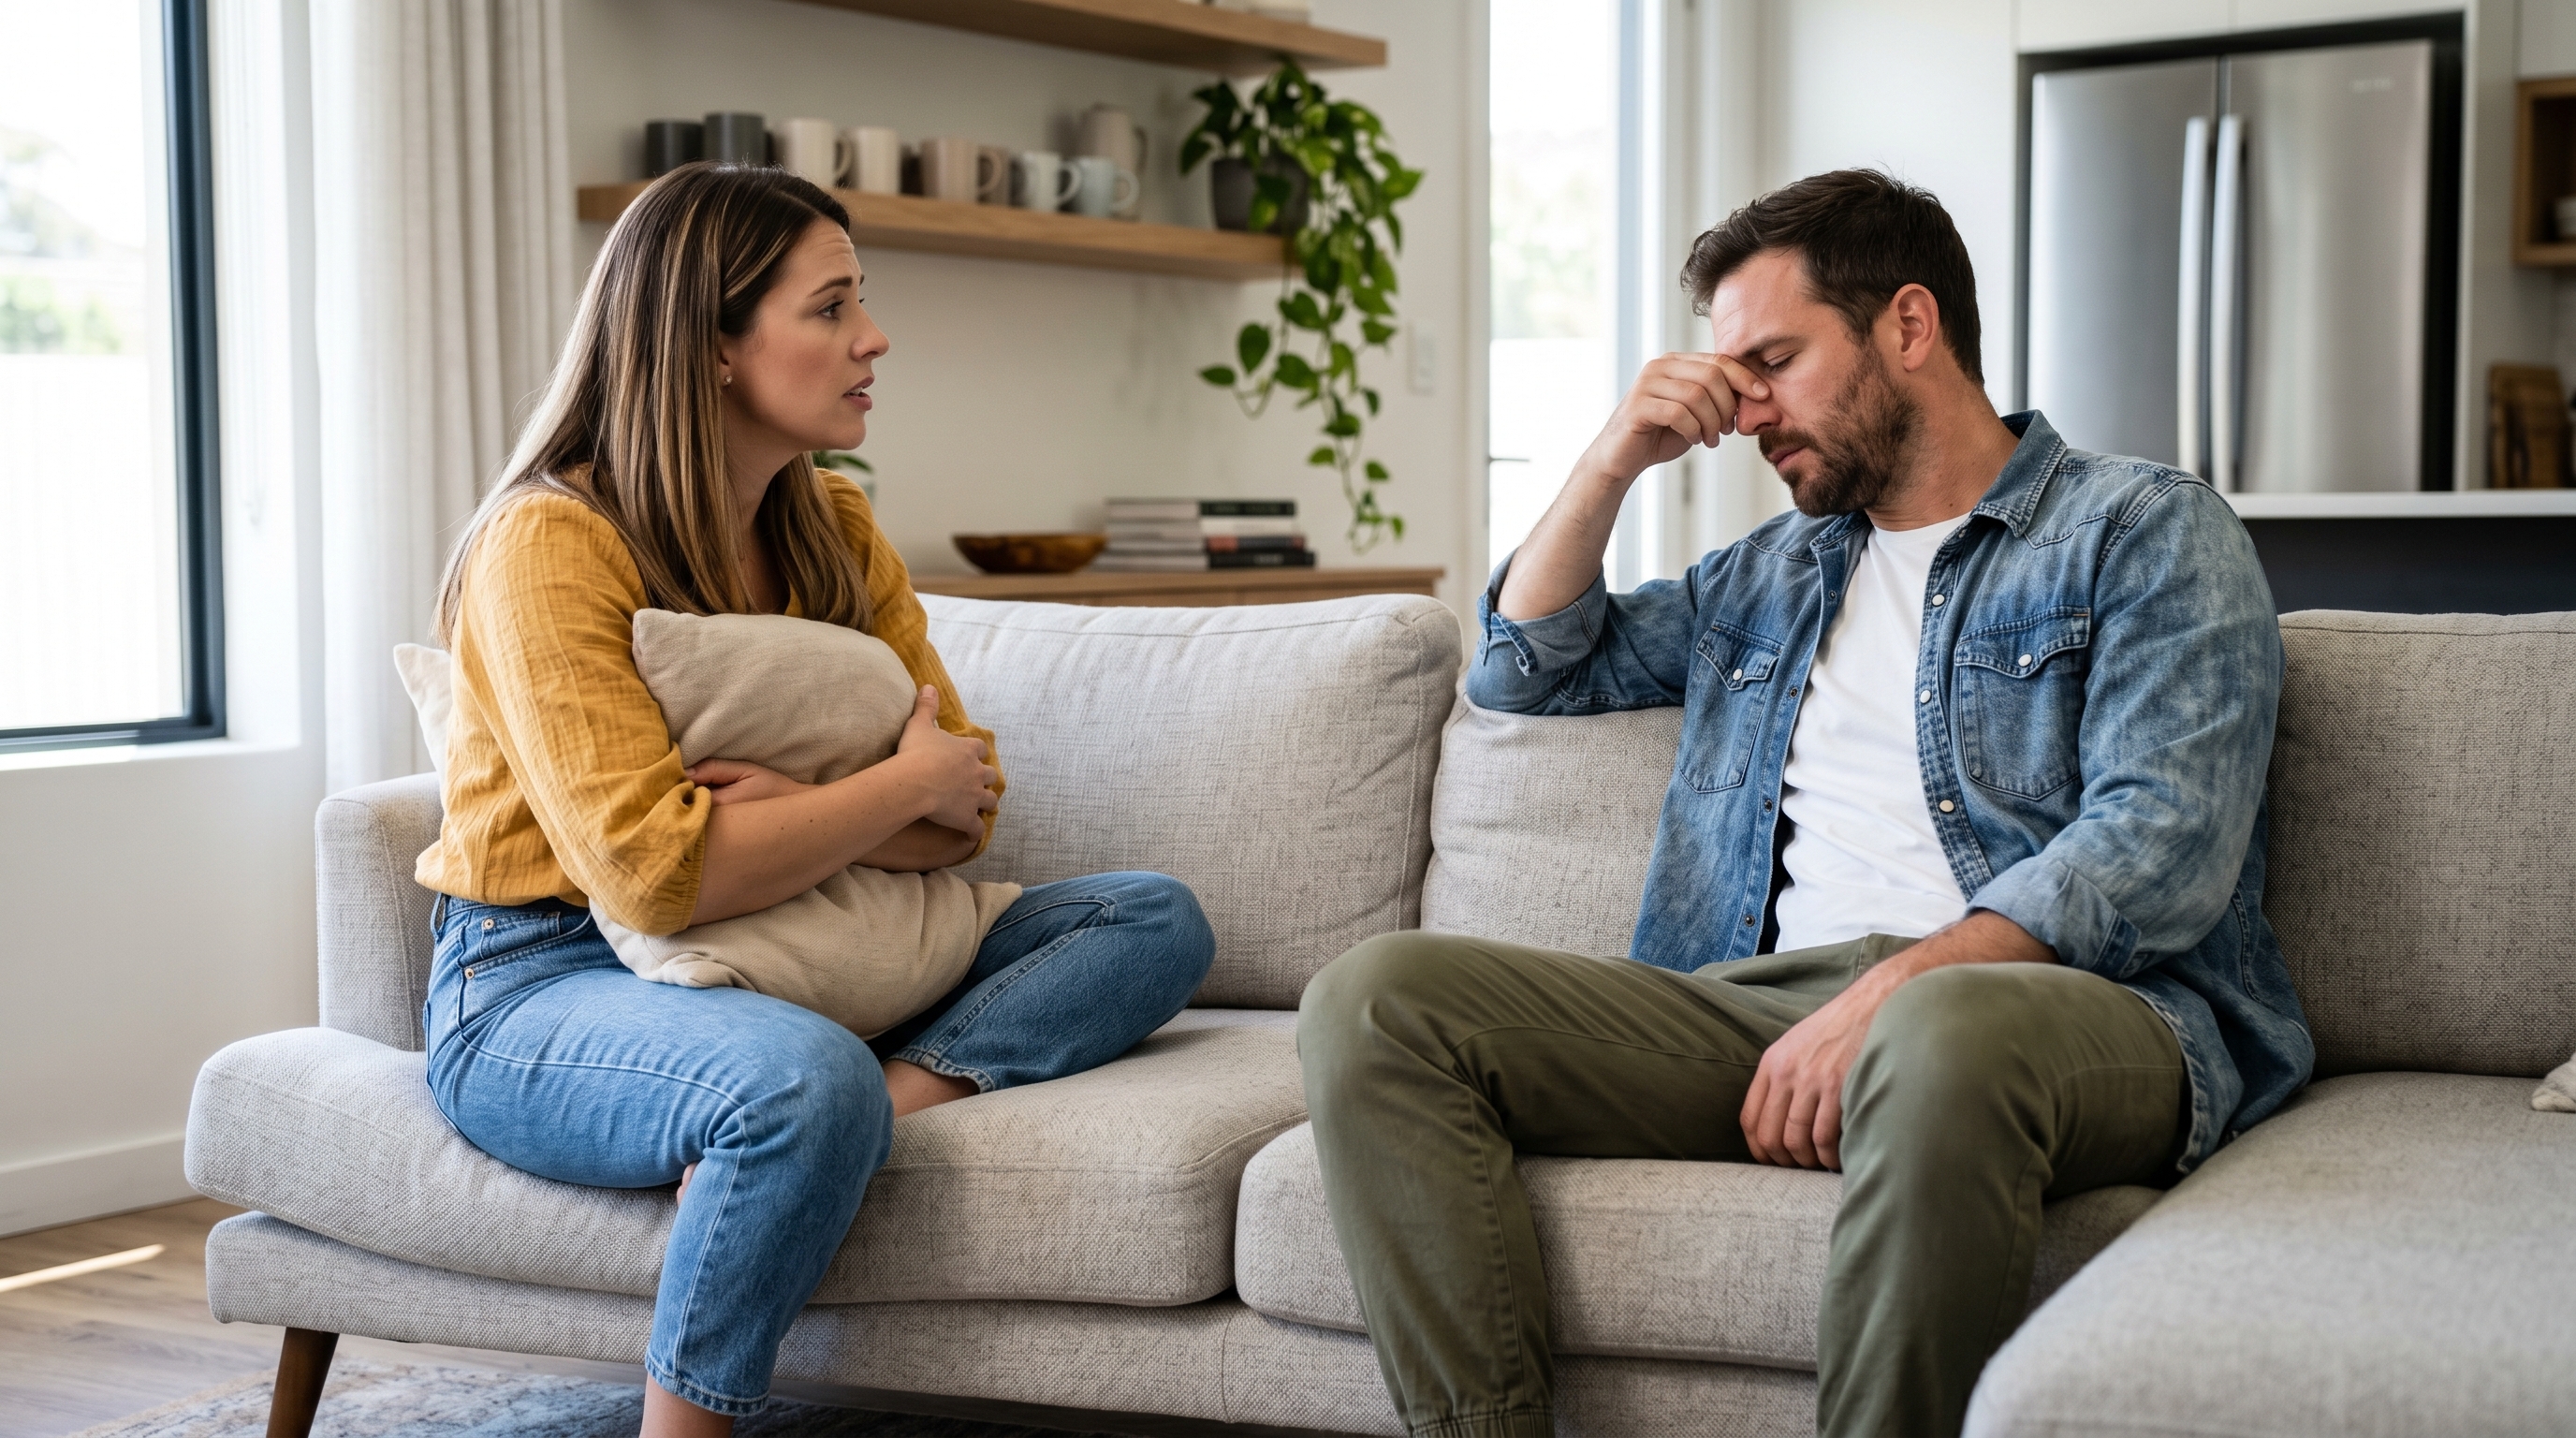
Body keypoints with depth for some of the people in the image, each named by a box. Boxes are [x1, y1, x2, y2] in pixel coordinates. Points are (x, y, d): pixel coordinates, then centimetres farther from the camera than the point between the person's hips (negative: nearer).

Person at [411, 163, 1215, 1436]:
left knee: (1154, 920, -6)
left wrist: (810, 812, -19)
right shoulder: (548, 543, -16)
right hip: (537, 984, -7)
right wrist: (905, 782, -14)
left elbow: (961, 818, 3)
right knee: (804, 1079, -40)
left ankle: (902, 1095, -29)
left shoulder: (833, 532, 7)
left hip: (765, 968, 7)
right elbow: (653, 871, -26)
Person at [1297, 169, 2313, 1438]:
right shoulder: (1773, 574, 29)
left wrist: (1890, 992, -20)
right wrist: (1617, 456, 19)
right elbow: (1524, 668, 35)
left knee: (1940, 1035, -43)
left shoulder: (2145, 530, 8)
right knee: (1374, 1000, -15)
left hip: (2069, 1007, -5)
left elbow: (2164, 846, -7)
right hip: (1761, 1003, 6)